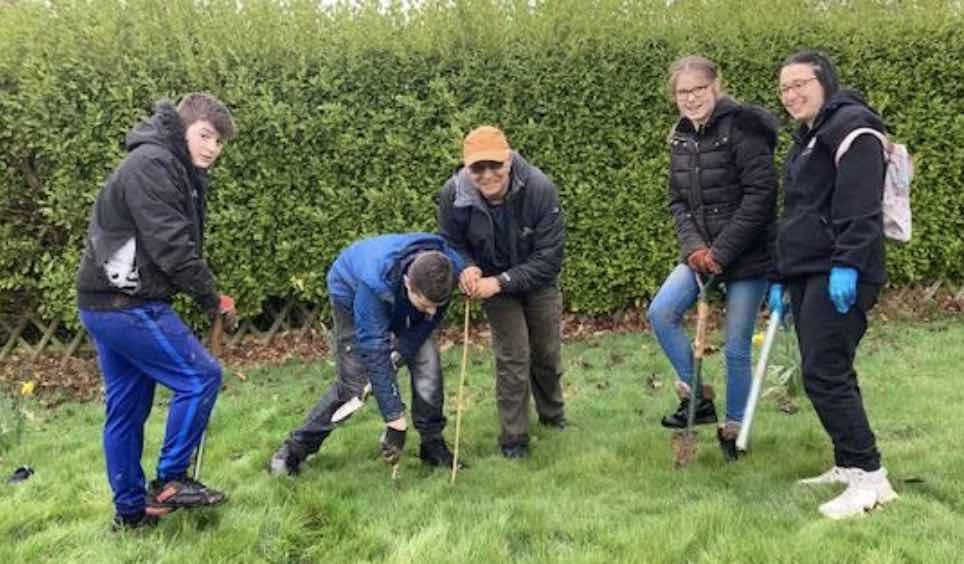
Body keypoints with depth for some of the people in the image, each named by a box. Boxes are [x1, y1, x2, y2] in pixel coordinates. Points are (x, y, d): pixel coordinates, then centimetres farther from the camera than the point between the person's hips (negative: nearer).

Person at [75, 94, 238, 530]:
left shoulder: (181, 173, 17)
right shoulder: (151, 165, -15)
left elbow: (181, 244, 14)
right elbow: (170, 247, -21)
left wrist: (207, 297, 2)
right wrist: (211, 298, -11)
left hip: (110, 304, 10)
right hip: (126, 303, -10)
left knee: (126, 409, 14)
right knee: (200, 376, -6)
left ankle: (130, 510, 23)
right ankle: (169, 482, 2)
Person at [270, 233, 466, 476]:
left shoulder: (449, 268, -34)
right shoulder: (375, 282, -46)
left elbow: (433, 316, -12)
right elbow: (376, 352, -40)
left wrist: (401, 354, -19)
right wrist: (395, 419, -37)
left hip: (401, 301, 4)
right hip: (352, 294, -4)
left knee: (428, 363, -11)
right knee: (351, 384, -8)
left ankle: (432, 442, 7)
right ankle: (297, 446, 9)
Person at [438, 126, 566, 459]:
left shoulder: (539, 188, -32)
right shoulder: (453, 196, -26)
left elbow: (549, 257, -27)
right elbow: (452, 244, -6)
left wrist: (500, 282, -33)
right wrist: (467, 268, -28)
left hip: (538, 281, 1)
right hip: (493, 282, 0)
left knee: (548, 352, 14)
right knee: (513, 356, -7)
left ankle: (552, 414, 43)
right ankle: (514, 438, 12)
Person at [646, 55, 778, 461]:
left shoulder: (741, 127, -14)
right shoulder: (680, 139, 8)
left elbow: (760, 195, -18)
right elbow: (678, 202, 10)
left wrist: (721, 252, -19)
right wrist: (693, 246, -8)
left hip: (747, 255, -6)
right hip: (702, 253, 6)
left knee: (737, 347, 1)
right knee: (661, 313, -10)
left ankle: (733, 428, 20)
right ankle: (697, 397, 6)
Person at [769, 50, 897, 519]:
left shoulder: (850, 125, -6)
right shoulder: (806, 139, 24)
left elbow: (860, 204, -18)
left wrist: (847, 264, -27)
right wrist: (781, 278, 22)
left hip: (839, 275, -10)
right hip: (806, 274, 10)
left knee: (823, 375, -13)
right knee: (830, 374, 10)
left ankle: (870, 477, -8)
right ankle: (848, 466, 17)